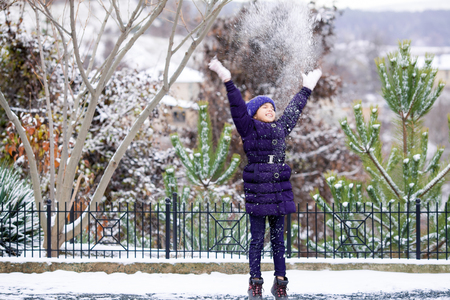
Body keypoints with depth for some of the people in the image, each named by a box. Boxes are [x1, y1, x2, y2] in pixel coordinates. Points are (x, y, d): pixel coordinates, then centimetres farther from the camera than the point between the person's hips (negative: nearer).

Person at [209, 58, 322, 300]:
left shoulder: (280, 128, 15)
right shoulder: (249, 129, 1)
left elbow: (293, 110, 27)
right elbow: (238, 107, -9)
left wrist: (307, 89, 38)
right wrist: (227, 80, -19)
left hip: (280, 193, 4)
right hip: (257, 193, -4)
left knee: (278, 239, 7)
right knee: (257, 239, -1)